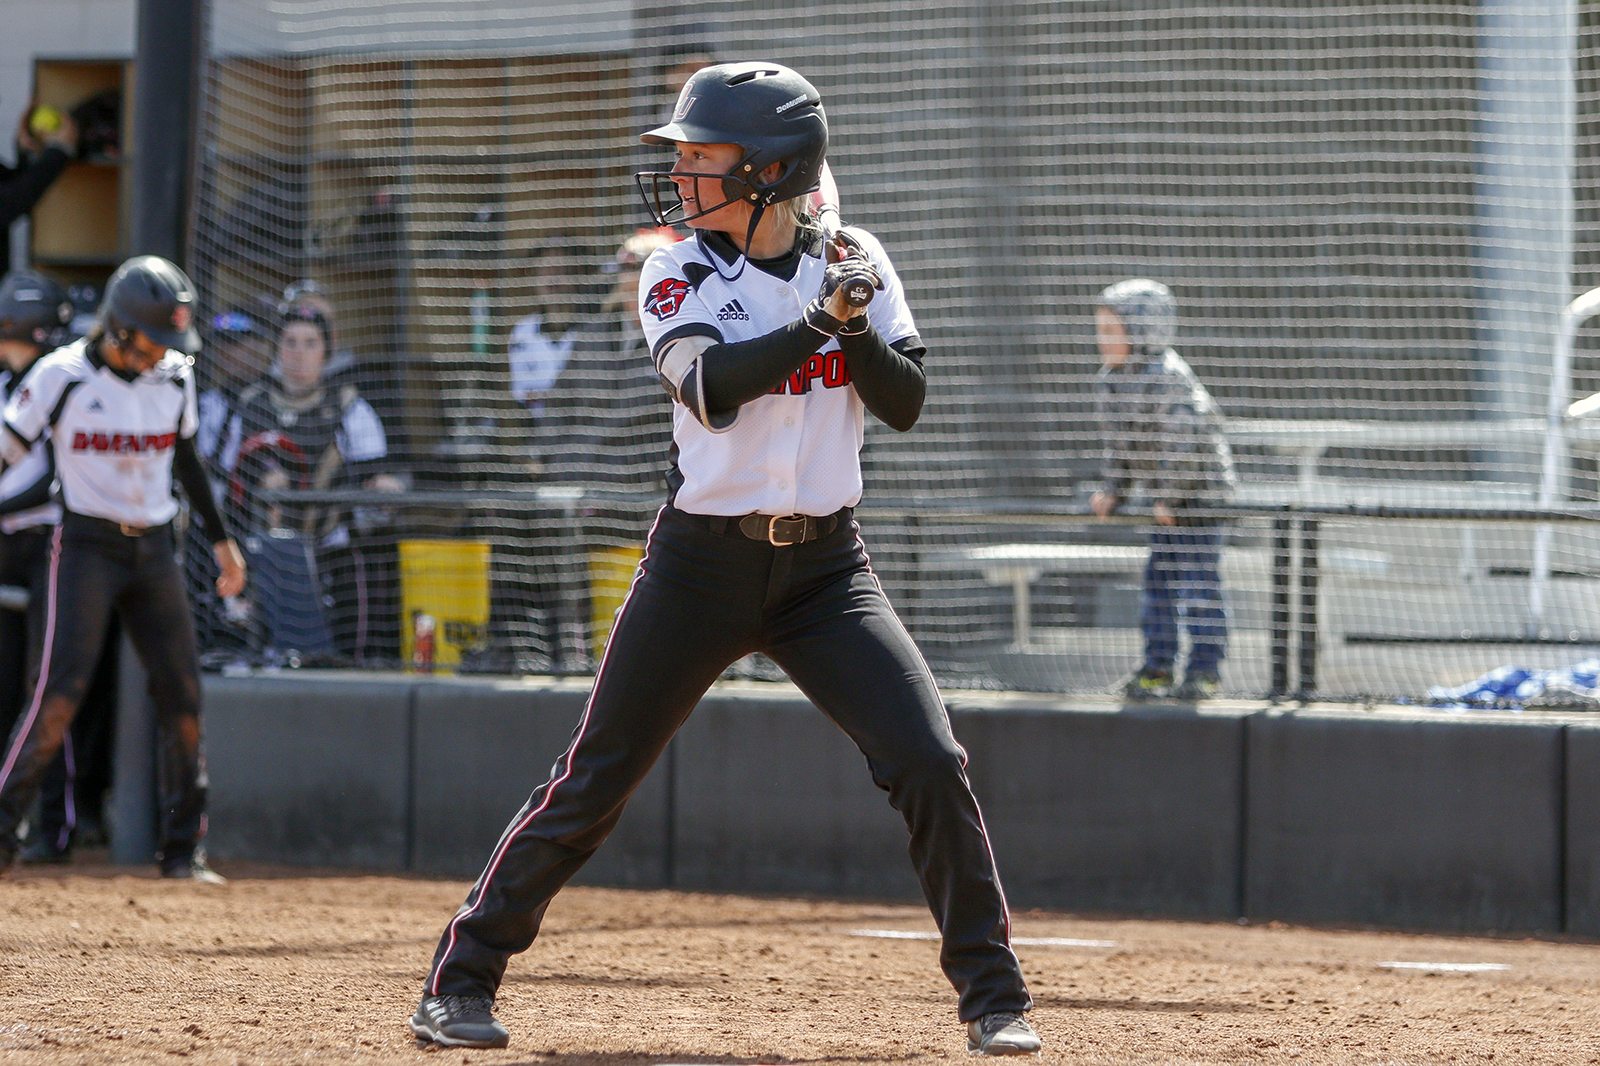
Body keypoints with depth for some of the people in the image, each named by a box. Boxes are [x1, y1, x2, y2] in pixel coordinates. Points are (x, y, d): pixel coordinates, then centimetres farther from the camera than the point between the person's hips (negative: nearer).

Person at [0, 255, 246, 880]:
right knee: (61, 689, -17)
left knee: (183, 694, 0)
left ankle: (183, 850, 10)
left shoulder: (174, 378, 4)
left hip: (154, 548, 5)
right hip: (85, 545, -5)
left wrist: (221, 539, 21)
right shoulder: (62, 376, -11)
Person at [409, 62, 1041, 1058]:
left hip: (827, 566, 1)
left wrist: (857, 326, -18)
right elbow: (710, 384, -22)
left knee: (931, 764, -12)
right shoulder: (681, 275, -5)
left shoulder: (854, 264, 2)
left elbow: (906, 404, -2)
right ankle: (462, 980, 10)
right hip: (703, 563, -1)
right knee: (592, 785, -1)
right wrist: (819, 317, -27)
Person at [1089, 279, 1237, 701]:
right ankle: (1157, 668, 14)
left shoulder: (1168, 377, -23)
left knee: (1199, 579, -6)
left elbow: (1180, 443, -24)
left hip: (1200, 488, -8)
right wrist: (1113, 491, 8)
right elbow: (1120, 444, 15)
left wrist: (1168, 497, -22)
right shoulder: (1108, 381, 4)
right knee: (1158, 579, 8)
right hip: (1164, 495, 8)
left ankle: (1205, 668, 0)